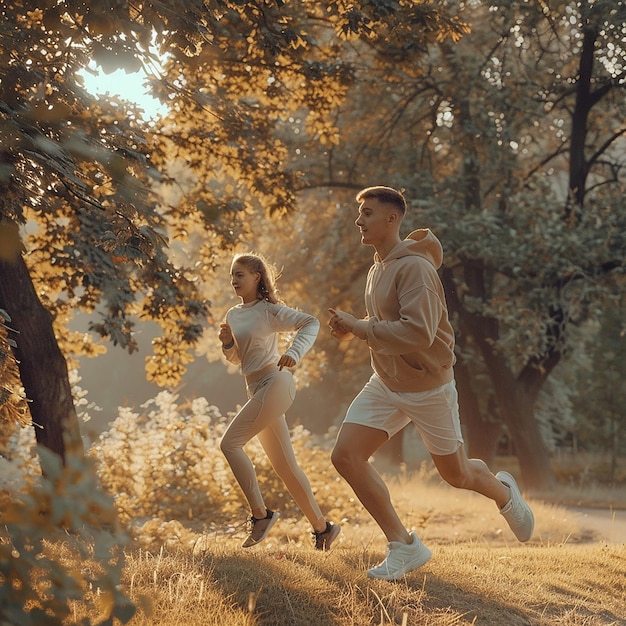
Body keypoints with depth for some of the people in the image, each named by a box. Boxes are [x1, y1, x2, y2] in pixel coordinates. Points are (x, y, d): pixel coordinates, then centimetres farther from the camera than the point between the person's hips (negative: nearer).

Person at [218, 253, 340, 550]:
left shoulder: (270, 310, -6)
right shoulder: (233, 314, 15)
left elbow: (310, 322, -14)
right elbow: (236, 358, 23)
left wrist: (294, 352, -29)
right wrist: (227, 343, 2)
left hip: (275, 383, -8)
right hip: (257, 390, 8)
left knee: (230, 443, -16)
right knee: (285, 466, 8)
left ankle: (260, 514, -12)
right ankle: (321, 526, 15)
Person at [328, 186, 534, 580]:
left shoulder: (414, 267, -21)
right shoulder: (378, 268, 8)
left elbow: (419, 332, -32)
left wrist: (359, 328, -27)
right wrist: (355, 328, 2)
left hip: (428, 386, -8)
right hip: (386, 384, 8)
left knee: (455, 473, 8)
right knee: (346, 456, -8)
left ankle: (504, 493, 44)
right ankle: (404, 546, 1)